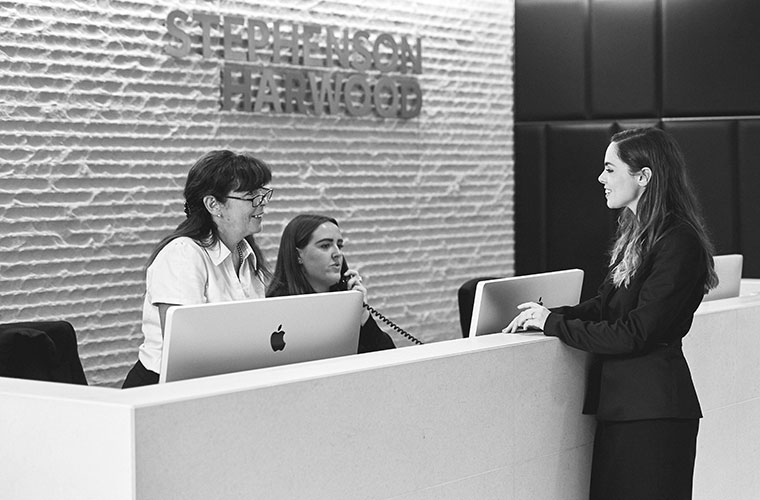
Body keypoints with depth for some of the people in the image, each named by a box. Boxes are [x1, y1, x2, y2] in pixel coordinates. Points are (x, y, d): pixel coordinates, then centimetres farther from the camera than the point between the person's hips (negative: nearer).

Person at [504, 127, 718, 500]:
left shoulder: (679, 244, -17)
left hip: (652, 411, -9)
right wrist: (546, 315, 0)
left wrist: (555, 324, -13)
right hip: (620, 402, 9)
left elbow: (634, 333, -20)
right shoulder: (637, 234, 13)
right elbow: (604, 305, 16)